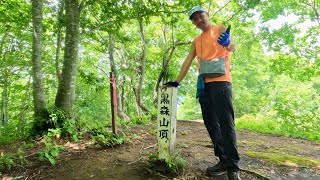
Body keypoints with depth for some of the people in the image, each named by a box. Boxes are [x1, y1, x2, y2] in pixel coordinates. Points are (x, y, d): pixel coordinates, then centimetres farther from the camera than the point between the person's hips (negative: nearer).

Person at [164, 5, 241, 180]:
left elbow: (233, 46, -11)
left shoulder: (220, 29, 7)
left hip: (220, 82, -6)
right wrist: (177, 81, 9)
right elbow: (187, 62, 18)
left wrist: (227, 43, -35)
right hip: (204, 85, 6)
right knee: (211, 123, 4)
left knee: (226, 123, -11)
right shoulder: (196, 41, 23)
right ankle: (224, 160, 13)